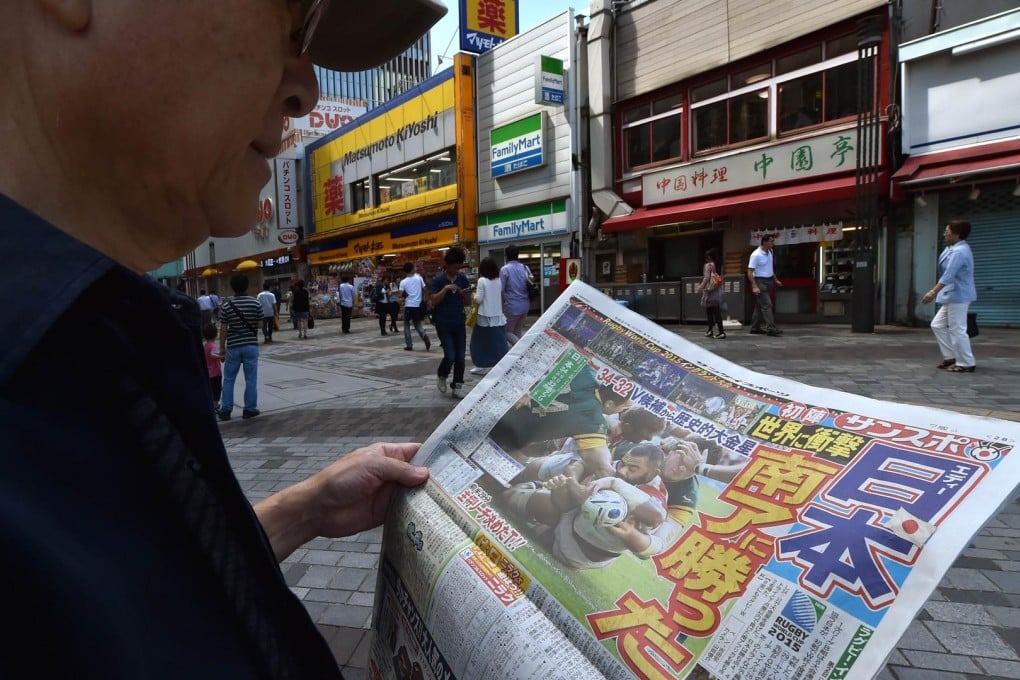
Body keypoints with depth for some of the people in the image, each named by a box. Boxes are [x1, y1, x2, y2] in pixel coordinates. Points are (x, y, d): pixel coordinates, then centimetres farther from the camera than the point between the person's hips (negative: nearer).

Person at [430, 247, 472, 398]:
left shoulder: (463, 278, 5)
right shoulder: (438, 280, -5)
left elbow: (468, 302, 10)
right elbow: (434, 301, -10)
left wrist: (466, 294, -12)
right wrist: (446, 289, -20)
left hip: (459, 323, 4)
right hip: (443, 324, -4)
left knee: (460, 357, 2)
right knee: (450, 356, -10)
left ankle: (456, 387, 13)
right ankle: (441, 376, 20)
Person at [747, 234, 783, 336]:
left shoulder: (770, 252, 9)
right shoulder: (756, 255, -16)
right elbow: (750, 272, -18)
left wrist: (776, 280, 22)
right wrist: (754, 286, -25)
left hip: (769, 281, 8)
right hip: (760, 282, -8)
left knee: (760, 305, 12)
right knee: (766, 305, -13)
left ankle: (755, 328, 17)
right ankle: (771, 328, -13)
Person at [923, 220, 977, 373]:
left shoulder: (959, 252, -19)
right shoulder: (955, 248, 13)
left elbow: (948, 276, -24)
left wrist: (933, 292, -26)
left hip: (958, 296, -11)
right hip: (952, 296, 11)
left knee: (957, 330, -4)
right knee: (937, 325, 14)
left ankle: (966, 363, 4)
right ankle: (951, 356, 20)